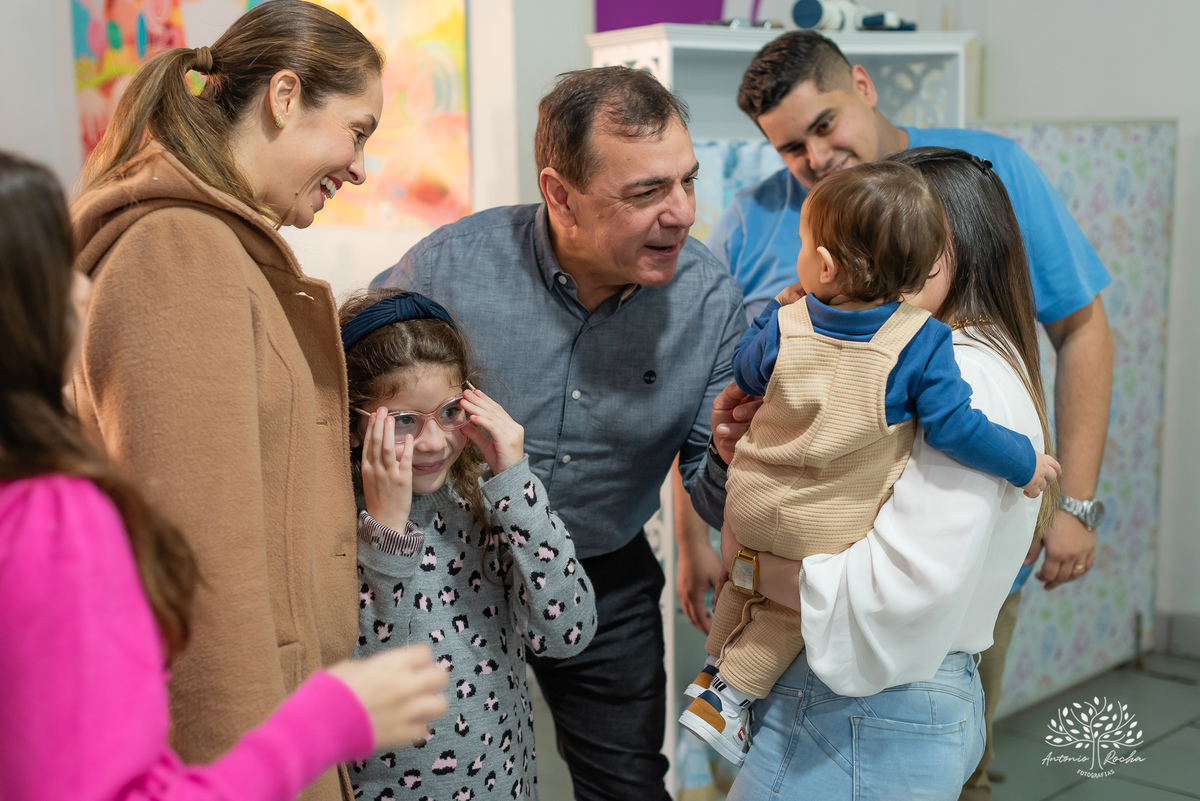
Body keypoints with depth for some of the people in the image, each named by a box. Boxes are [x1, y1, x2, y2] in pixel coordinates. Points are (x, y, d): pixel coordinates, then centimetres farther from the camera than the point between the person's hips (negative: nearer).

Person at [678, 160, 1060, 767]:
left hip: (749, 511, 2)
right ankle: (728, 695, 14)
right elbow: (955, 429, -20)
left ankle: (715, 667, 40)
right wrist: (1026, 464, -4)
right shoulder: (921, 343, -20)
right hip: (831, 534, -2)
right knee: (793, 604, 21)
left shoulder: (782, 327, -13)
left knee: (749, 577, 31)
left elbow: (745, 373, 7)